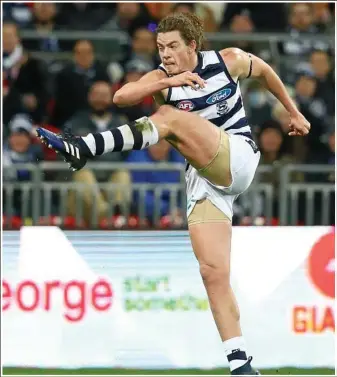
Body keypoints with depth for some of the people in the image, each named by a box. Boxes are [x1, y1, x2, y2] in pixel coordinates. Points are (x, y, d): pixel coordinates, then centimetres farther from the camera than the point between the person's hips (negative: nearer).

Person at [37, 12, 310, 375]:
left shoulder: (228, 60, 4)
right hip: (205, 178, 3)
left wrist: (293, 112, 32)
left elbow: (265, 71, 25)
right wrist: (170, 82, -27)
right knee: (213, 272, -12)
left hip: (238, 158, -3)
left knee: (170, 116, -25)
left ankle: (82, 149, -39)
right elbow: (121, 97, -16)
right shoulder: (161, 78, 4)